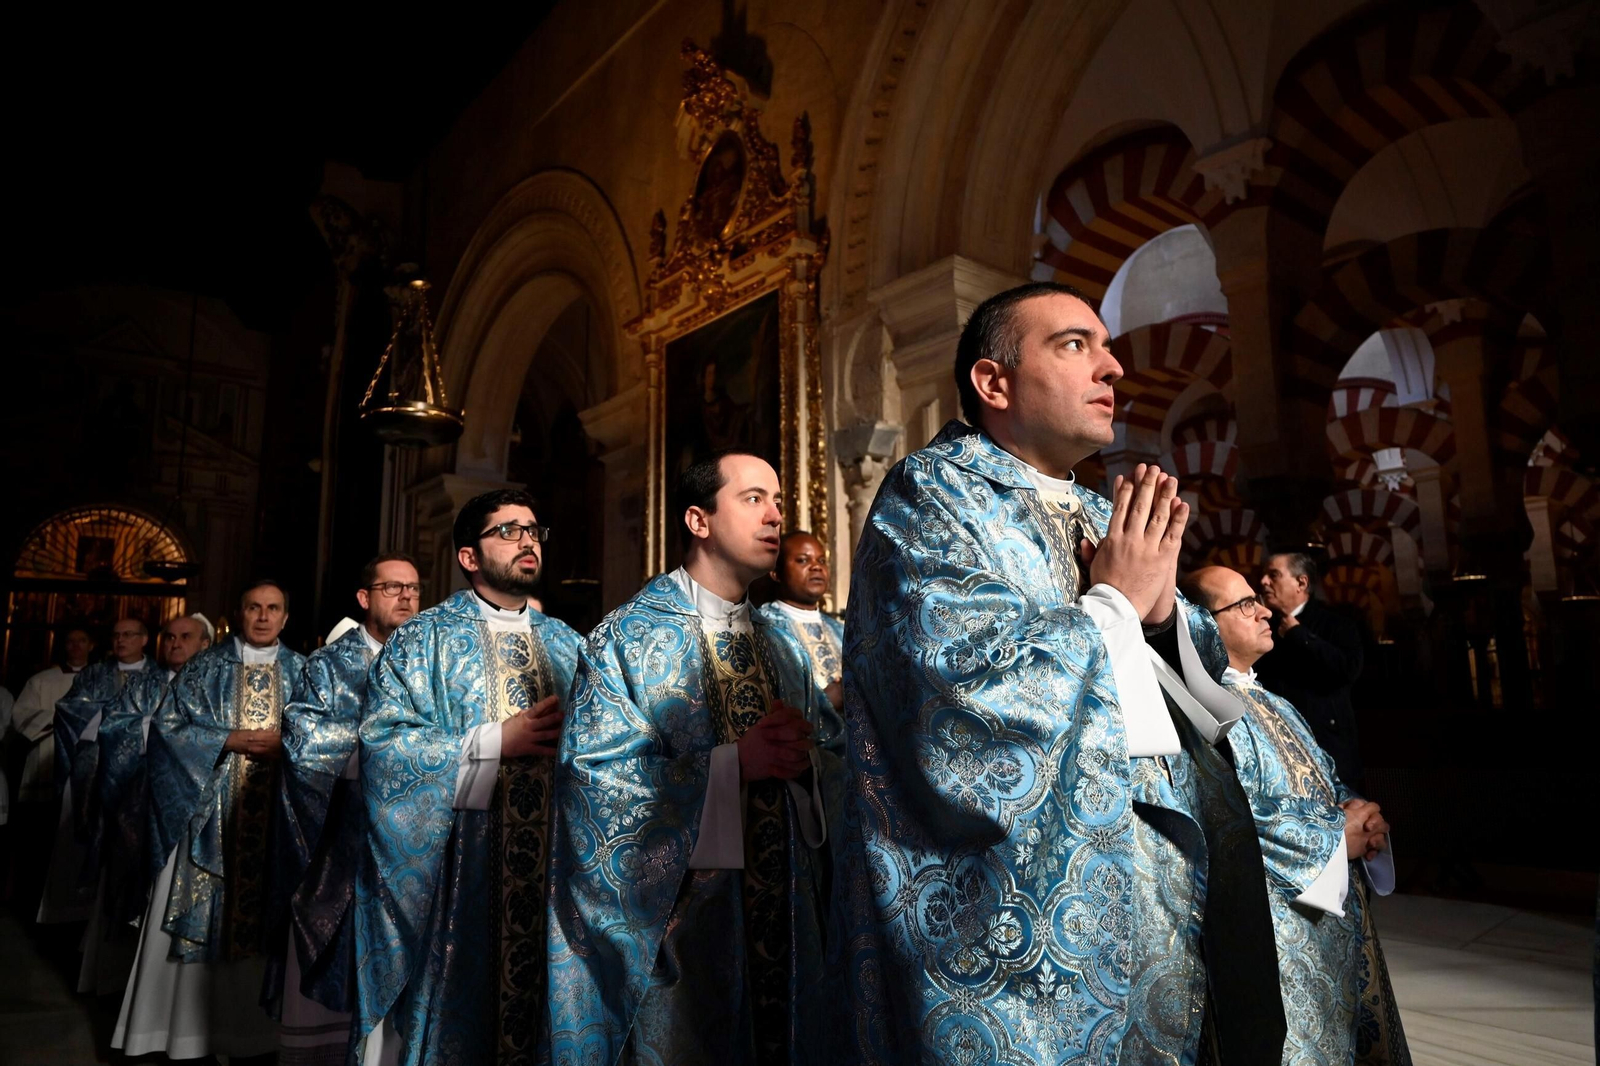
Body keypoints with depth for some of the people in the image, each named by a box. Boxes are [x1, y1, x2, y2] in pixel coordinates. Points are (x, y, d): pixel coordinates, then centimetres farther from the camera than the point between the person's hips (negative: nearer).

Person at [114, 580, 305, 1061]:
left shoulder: (301, 671, 8)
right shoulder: (206, 666, 6)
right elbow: (169, 724, 0)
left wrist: (284, 745, -12)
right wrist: (230, 741, -11)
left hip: (277, 811, 1)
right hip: (210, 808, 0)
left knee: (264, 911, 3)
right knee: (204, 911, 0)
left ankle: (252, 1029, 13)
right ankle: (192, 1027, 12)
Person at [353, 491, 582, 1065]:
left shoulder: (565, 644, 12)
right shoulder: (423, 639, -1)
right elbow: (383, 742, -12)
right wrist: (497, 741, -17)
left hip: (552, 866, 4)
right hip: (453, 868, -4)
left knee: (542, 1011, 11)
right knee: (449, 1013, 5)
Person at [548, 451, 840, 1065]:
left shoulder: (782, 649, 10)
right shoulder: (626, 636, -7)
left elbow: (836, 756, 6)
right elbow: (596, 772, -17)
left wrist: (805, 759, -17)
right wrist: (733, 763, -24)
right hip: (676, 916, -5)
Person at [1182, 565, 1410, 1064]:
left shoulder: (1274, 705, 15)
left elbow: (1328, 782, 19)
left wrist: (1360, 812, -4)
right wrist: (1336, 837, -15)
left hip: (1339, 908, 9)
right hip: (1281, 924, -9)